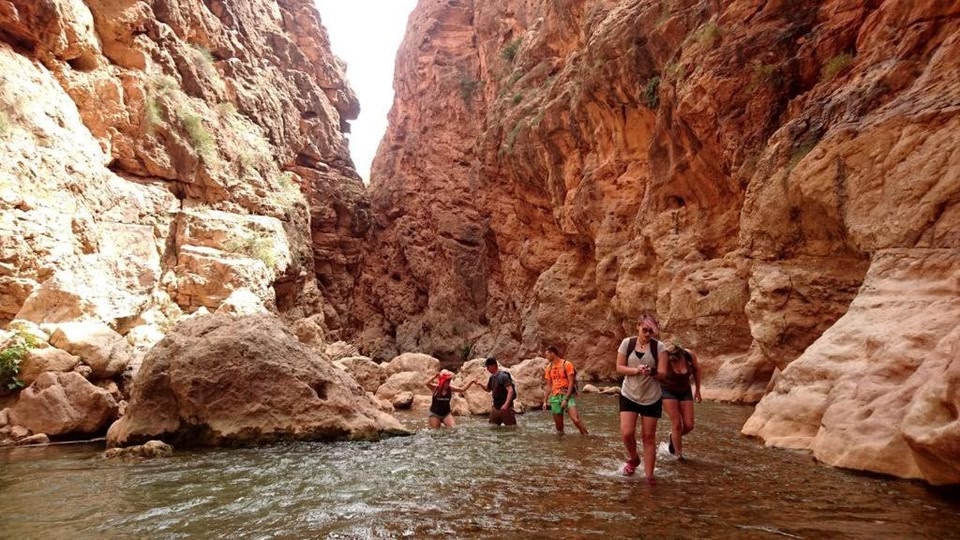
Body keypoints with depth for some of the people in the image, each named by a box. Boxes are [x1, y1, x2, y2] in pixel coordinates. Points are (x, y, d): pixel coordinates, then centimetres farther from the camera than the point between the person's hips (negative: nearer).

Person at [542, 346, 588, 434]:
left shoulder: (566, 364, -5)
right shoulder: (549, 368, 11)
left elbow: (571, 383, -9)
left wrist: (566, 399, -16)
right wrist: (545, 401, 10)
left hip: (567, 395, -5)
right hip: (555, 397, 5)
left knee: (576, 419, -21)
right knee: (558, 425, 4)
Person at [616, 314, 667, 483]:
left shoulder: (658, 347, -6)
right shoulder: (627, 343, -3)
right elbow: (619, 368, -3)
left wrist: (652, 371, -30)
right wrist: (636, 370, -20)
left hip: (652, 398, 0)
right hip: (629, 395, 1)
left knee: (649, 436, 6)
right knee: (626, 433, -9)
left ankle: (649, 475, 16)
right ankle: (633, 458, 22)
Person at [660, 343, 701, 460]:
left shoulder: (690, 355, -21)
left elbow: (696, 370, -1)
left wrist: (697, 390, 7)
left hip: (685, 391, 3)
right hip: (668, 391, -3)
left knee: (689, 425, 0)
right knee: (676, 424, -11)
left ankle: (673, 437, 31)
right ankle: (679, 455, 7)